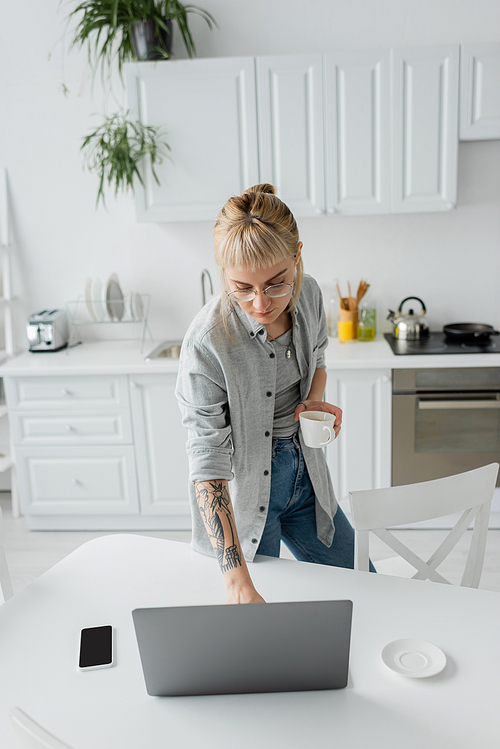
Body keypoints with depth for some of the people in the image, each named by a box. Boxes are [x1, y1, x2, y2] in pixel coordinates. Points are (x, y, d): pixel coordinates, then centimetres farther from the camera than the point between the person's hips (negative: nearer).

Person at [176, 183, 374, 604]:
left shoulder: (309, 294, -12)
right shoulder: (207, 342, -30)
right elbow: (209, 462, -28)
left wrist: (314, 402, -13)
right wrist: (237, 580, -34)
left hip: (305, 474, 6)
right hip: (242, 493, -5)